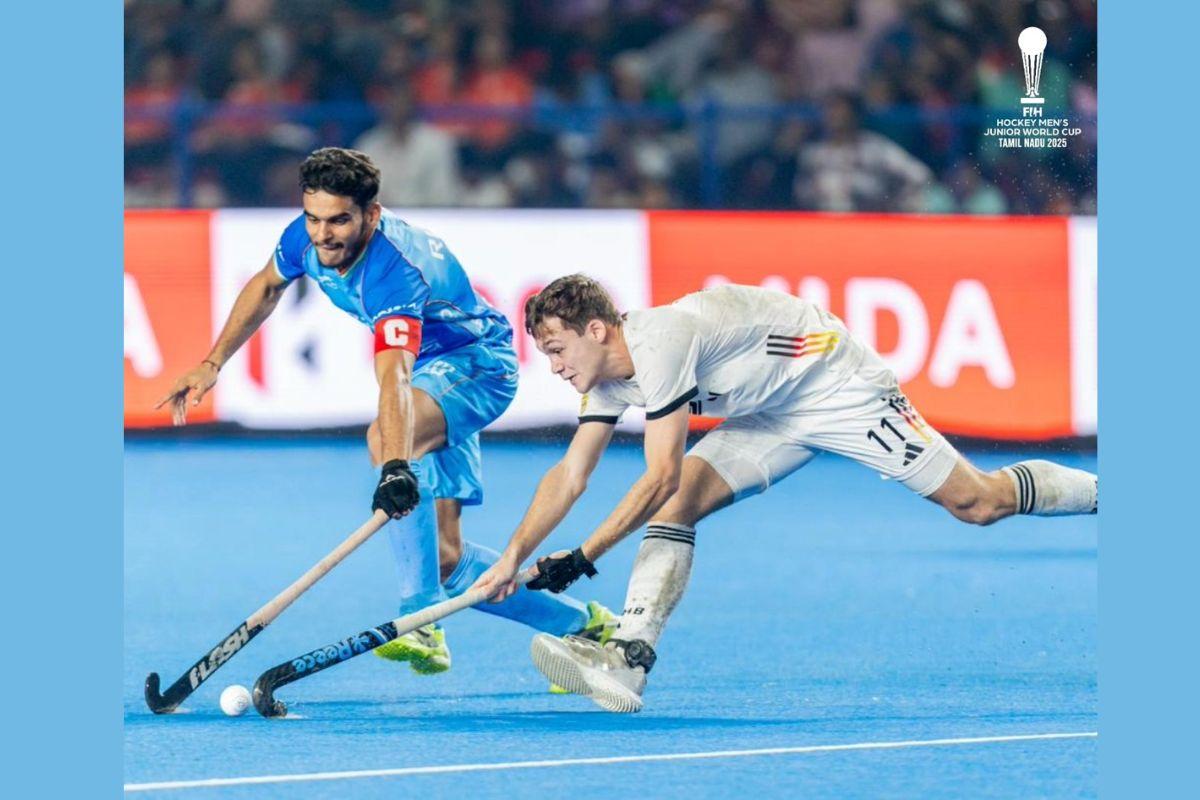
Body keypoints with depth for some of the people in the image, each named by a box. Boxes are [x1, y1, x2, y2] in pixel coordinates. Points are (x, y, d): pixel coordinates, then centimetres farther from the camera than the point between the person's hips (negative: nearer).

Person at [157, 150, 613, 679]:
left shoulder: (392, 270, -37)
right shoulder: (306, 238, -14)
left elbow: (394, 376, -53)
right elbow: (267, 286, 11)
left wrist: (396, 467, -66)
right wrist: (213, 363, 9)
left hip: (478, 363, -9)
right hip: (432, 373, 9)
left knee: (385, 436, -41)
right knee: (444, 561, 4)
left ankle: (420, 626, -44)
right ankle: (584, 624, 22)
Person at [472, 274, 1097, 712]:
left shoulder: (659, 343, -32)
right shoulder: (609, 375, -4)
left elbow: (660, 478, -33)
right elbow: (570, 475, 0)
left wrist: (582, 559, -31)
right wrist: (512, 560, -9)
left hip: (841, 387, -8)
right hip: (775, 417, 8)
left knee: (977, 503, -5)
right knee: (679, 503, -12)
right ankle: (628, 659, -22)